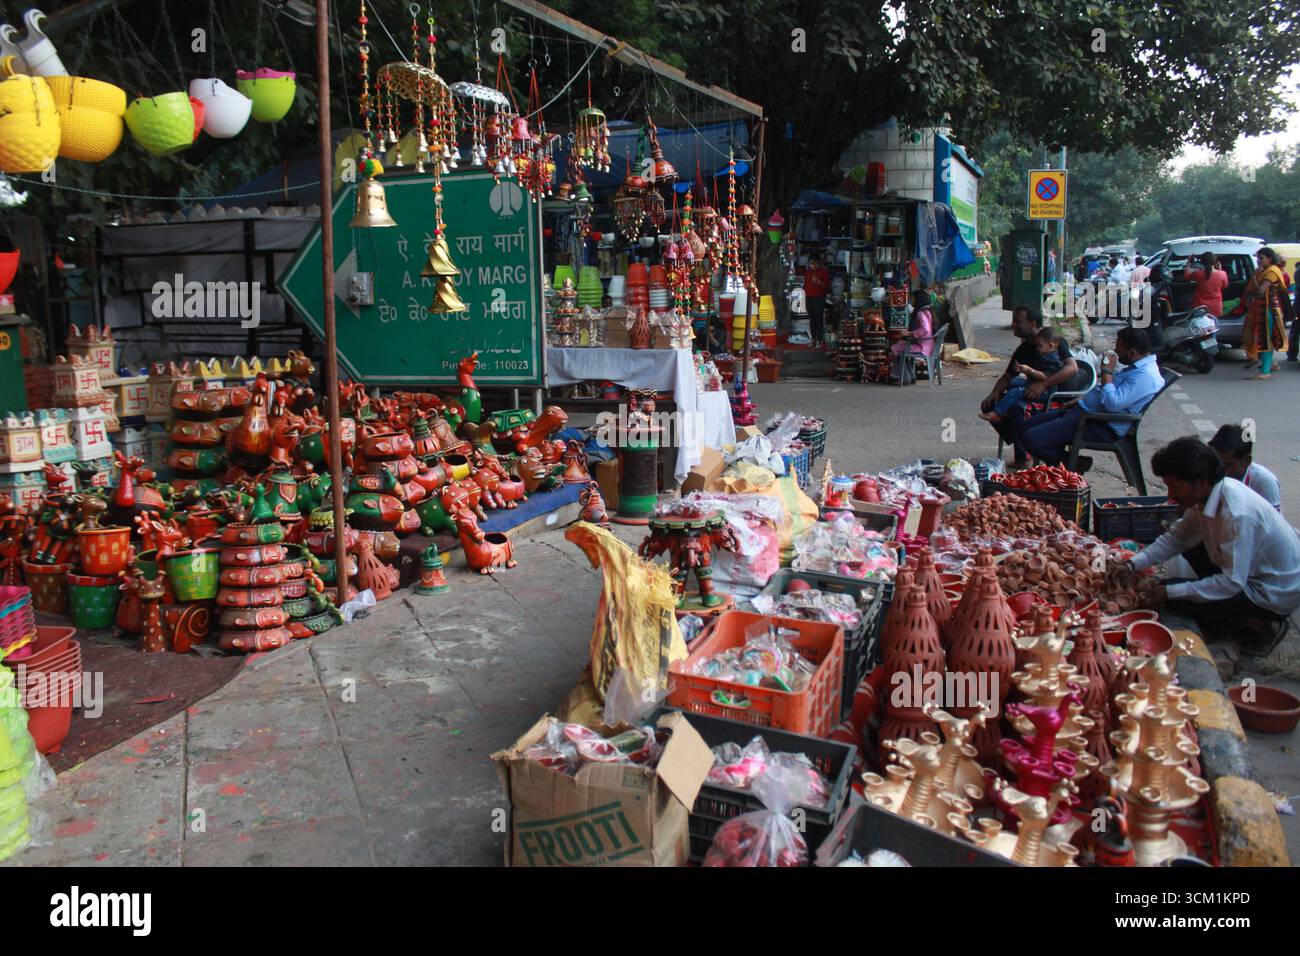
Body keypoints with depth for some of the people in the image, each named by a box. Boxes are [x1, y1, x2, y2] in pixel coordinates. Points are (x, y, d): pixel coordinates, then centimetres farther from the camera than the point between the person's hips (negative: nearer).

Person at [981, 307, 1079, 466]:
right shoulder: (1024, 349, 14)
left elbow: (1072, 367, -24)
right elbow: (1007, 376, 21)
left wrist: (1043, 384, -35)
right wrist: (996, 392, -1)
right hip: (1032, 396, 8)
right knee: (989, 405, -6)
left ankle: (1023, 457, -20)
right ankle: (1022, 445, -4)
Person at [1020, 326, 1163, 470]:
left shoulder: (1145, 376, -20)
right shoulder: (1136, 367, 13)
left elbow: (1112, 404, -29)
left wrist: (1107, 372, -19)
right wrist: (1081, 399, 19)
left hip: (1101, 426, -11)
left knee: (1030, 439, -21)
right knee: (1029, 425, 13)